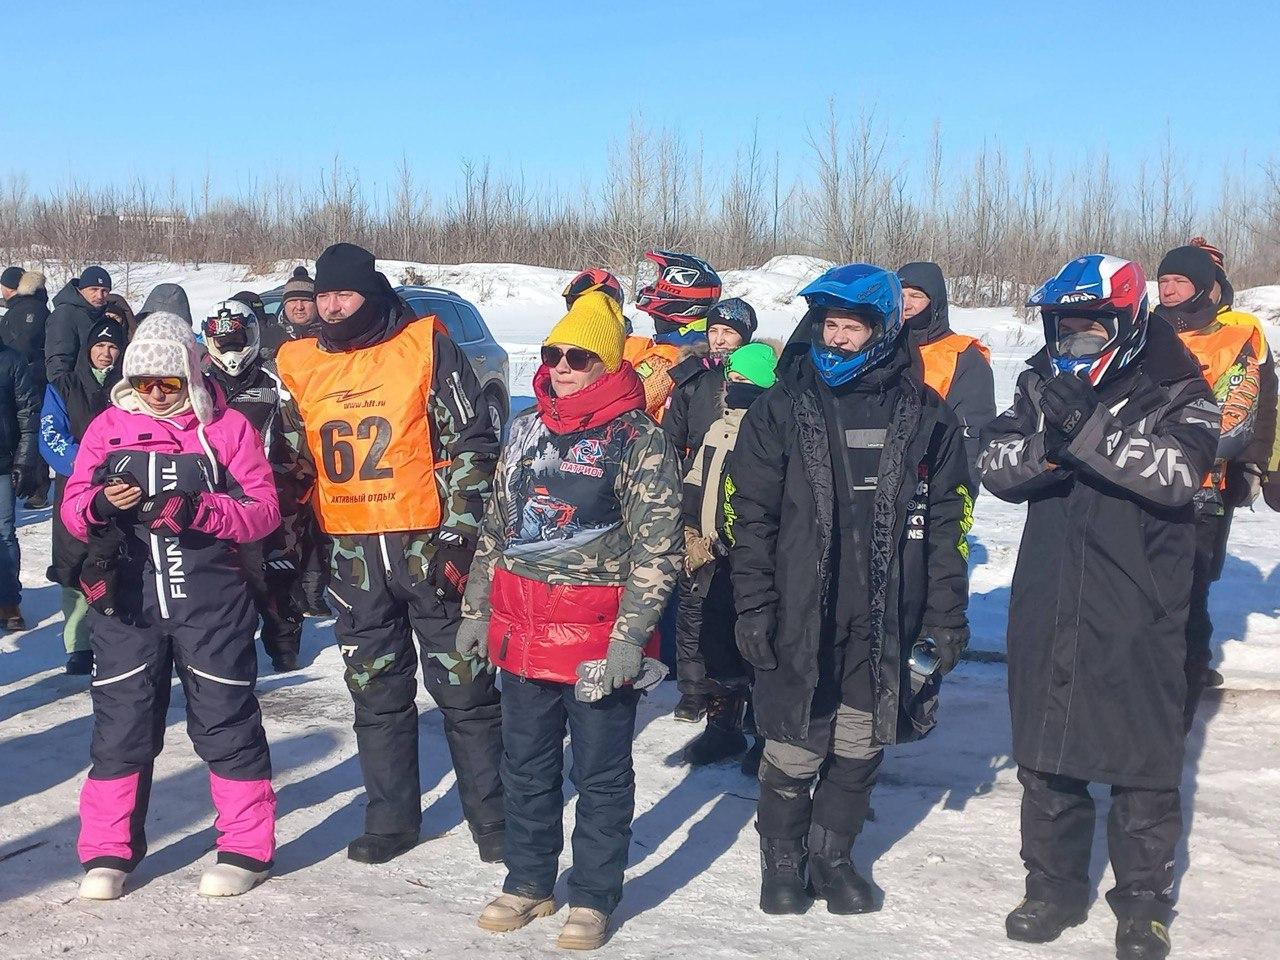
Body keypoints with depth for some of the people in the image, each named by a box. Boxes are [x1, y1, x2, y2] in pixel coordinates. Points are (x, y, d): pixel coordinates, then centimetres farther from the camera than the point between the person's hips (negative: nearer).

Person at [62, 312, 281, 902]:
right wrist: (100, 505, -17)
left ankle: (246, 848, 15)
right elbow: (72, 508, 6)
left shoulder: (225, 427, 1)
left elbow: (264, 509, -5)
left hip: (210, 598, -2)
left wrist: (198, 512, -20)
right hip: (128, 600, 3)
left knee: (225, 719, 3)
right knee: (120, 721, 7)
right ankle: (108, 852, 20)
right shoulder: (108, 427, 8)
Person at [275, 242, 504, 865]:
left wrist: (458, 537, -11)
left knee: (463, 689, 3)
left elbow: (471, 445, -6)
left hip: (428, 548, -4)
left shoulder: (426, 348, -6)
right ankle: (391, 819, 26)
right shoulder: (301, 366, 8)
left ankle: (491, 816, 16)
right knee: (376, 695, 13)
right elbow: (293, 464, 16)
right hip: (354, 556, 4)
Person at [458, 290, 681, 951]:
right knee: (525, 765, 16)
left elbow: (657, 546, -13)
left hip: (598, 642, -6)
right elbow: (496, 526, 17)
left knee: (601, 774, 8)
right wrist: (476, 609, 15)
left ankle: (593, 896, 22)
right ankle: (529, 881, 33)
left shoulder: (639, 440, -10)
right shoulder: (528, 430, 10)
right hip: (522, 634, 6)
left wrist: (631, 633, -17)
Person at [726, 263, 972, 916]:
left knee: (860, 749, 12)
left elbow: (948, 524, 5)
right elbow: (748, 516, 0)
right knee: (793, 751, 6)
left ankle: (831, 855, 33)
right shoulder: (780, 409, 0)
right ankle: (782, 860, 28)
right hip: (797, 620, -1)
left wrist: (944, 619, 2)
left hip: (884, 623, 2)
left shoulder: (924, 416, 2)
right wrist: (753, 608, -6)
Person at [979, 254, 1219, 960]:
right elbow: (995, 464, -3)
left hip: (1137, 616, -3)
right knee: (1045, 752, 13)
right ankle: (1054, 884, 31)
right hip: (1046, 610, 4)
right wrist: (1046, 444, -23)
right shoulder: (1043, 385, 7)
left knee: (1143, 764, 6)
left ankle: (1143, 900, 24)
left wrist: (1086, 427, -29)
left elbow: (1176, 470, -21)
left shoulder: (1177, 393, -4)